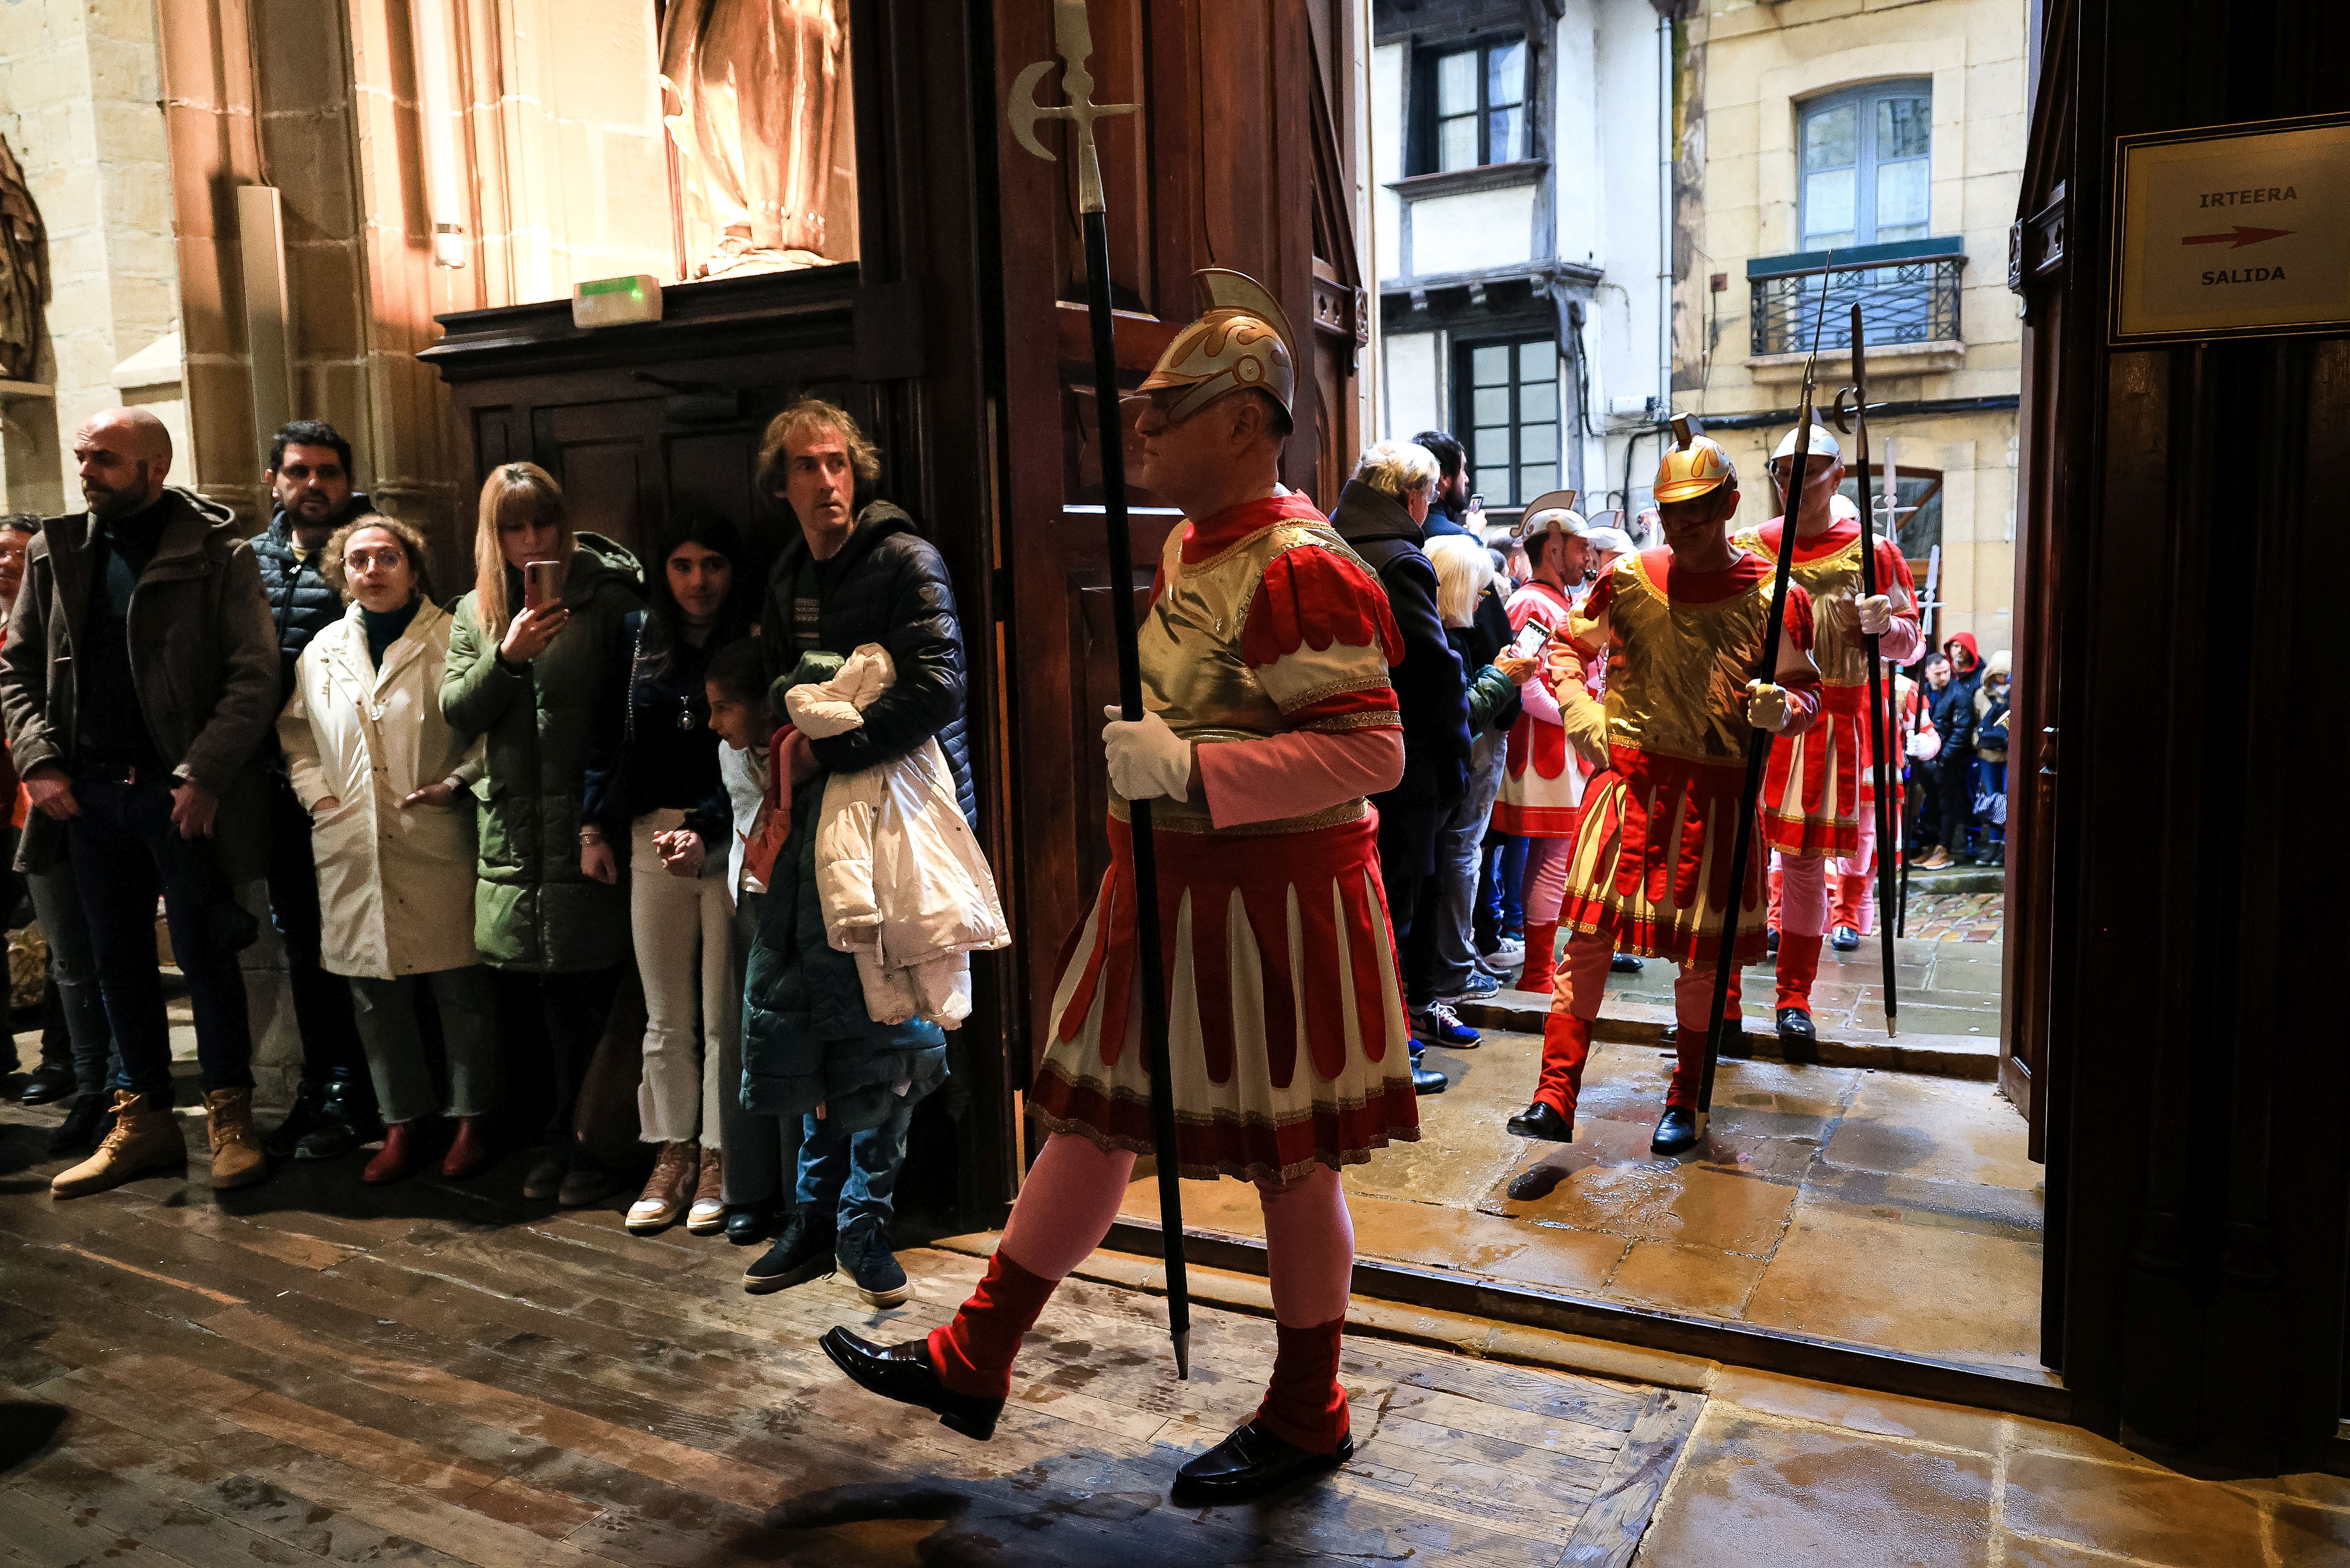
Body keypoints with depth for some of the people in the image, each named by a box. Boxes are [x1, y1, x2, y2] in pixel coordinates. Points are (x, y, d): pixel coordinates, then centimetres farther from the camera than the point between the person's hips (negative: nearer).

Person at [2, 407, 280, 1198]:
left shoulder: (218, 553, -5)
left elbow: (254, 677, -9)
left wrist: (204, 775, -16)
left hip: (184, 792, -5)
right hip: (89, 791, 5)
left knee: (204, 955, 1)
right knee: (119, 962, 12)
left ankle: (230, 1116, 14)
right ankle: (143, 1119, 24)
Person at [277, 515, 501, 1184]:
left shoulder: (454, 640, 0)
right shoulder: (321, 652, 14)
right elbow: (296, 732, 24)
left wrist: (459, 782, -12)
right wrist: (316, 795, 11)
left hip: (438, 845, -4)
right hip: (352, 849, 5)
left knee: (461, 986, 0)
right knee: (374, 991, 9)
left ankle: (474, 1119, 14)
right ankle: (404, 1121, 22)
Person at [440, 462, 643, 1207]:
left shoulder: (609, 598, -2)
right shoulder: (475, 612, 14)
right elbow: (456, 711, 5)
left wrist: (606, 820, -9)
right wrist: (507, 655, -13)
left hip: (590, 831, -4)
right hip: (515, 835, 4)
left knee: (592, 996, -1)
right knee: (544, 997, 8)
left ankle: (591, 1146, 12)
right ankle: (564, 1140, 20)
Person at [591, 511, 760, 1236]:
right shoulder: (639, 640, 10)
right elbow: (606, 738, 14)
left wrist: (706, 829, -18)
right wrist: (597, 823, 5)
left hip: (731, 843, -3)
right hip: (653, 841, 4)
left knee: (724, 1015, 2)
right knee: (666, 1018, 10)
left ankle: (719, 1159, 15)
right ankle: (673, 1155, 22)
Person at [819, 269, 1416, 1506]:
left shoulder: (1301, 569, -19)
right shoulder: (1189, 545, 11)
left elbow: (1373, 752, -25)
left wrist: (1193, 771, -28)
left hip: (1268, 895, -9)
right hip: (1169, 878, 9)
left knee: (1287, 1155, 6)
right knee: (1094, 1116, 15)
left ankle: (1307, 1415, 27)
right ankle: (974, 1361, 28)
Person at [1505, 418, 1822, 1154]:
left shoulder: (1774, 595, 0)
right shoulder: (1629, 578, 4)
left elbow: (1808, 691, 7)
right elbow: (1568, 645, 17)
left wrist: (1782, 708, -16)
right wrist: (1577, 708, 0)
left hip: (1718, 792, 0)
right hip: (1629, 779, 1)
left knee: (1702, 951, 7)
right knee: (1591, 934, -5)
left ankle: (1684, 1103, 24)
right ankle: (1555, 1099, -2)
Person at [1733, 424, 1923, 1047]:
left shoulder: (1872, 552, 6)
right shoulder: (1745, 548, 9)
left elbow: (1912, 645, 7)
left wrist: (1884, 625, -15)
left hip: (1829, 723, -1)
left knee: (1806, 860, 3)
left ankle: (1795, 997, 16)